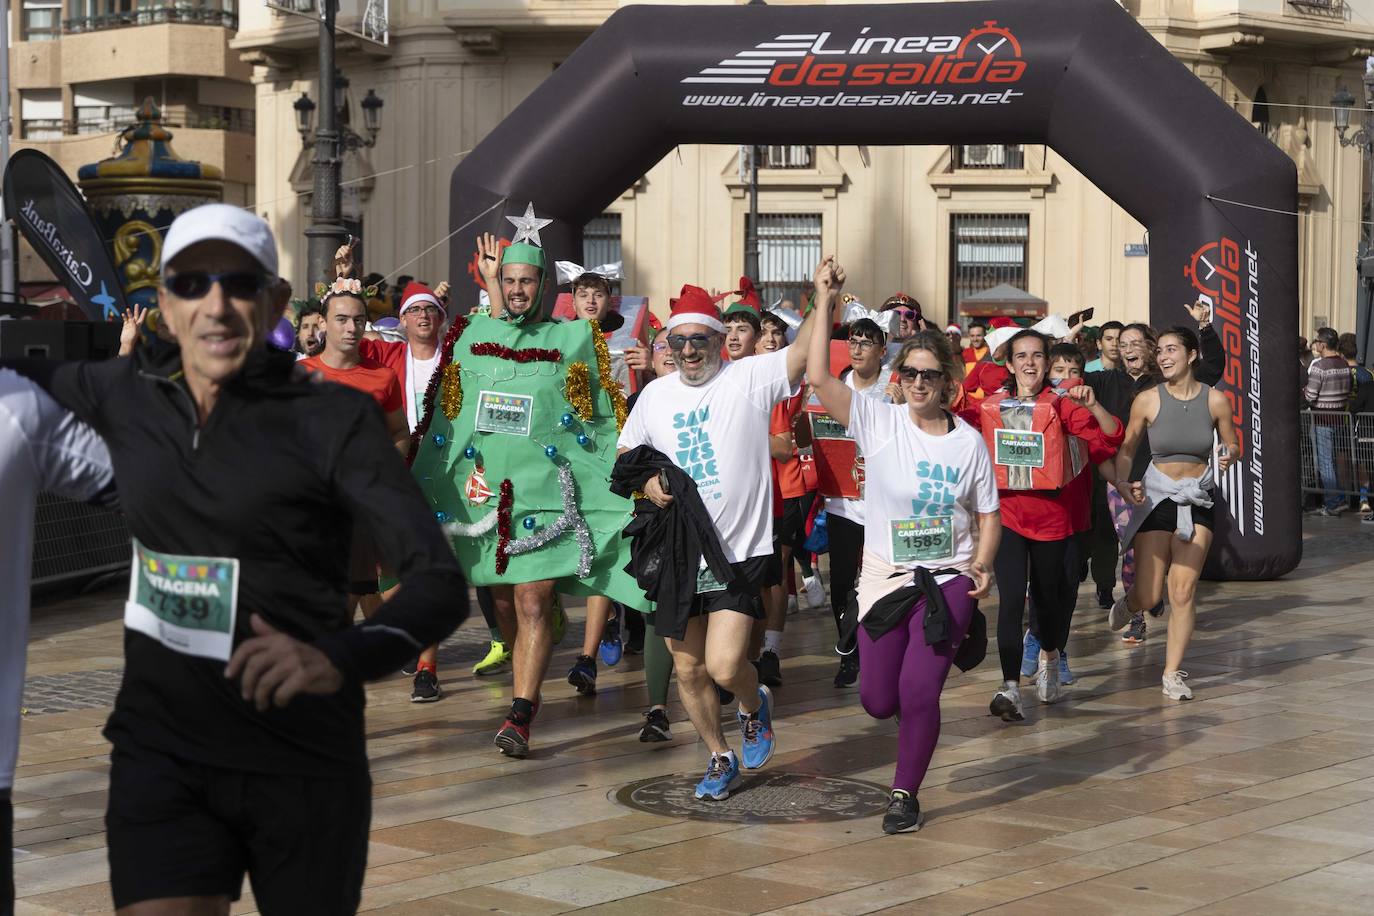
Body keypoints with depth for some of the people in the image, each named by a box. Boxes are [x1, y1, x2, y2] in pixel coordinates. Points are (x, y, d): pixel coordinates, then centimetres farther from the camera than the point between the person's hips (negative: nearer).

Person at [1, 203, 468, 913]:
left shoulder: (333, 419, -9)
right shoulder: (126, 397, 4)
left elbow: (440, 583, -18)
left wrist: (340, 659, -36)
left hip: (305, 767, -2)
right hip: (160, 754, 2)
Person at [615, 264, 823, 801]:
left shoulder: (748, 379, -5)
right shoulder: (655, 395, 8)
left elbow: (803, 352, -19)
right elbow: (625, 455, 18)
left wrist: (823, 298, -33)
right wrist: (646, 480, -3)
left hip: (740, 551, -4)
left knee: (725, 666, -15)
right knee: (689, 670, 11)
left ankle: (755, 708, 20)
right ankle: (720, 758, 33)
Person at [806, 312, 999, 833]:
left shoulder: (968, 440, 0)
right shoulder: (879, 422, -4)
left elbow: (988, 513, 8)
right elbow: (818, 378, -16)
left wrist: (982, 563, -10)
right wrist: (824, 304, -19)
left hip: (947, 579, -1)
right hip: (884, 575, 1)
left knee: (919, 692, -11)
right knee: (879, 701, 4)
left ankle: (905, 794, 9)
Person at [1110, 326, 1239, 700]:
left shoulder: (1215, 400, -4)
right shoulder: (1147, 400, -6)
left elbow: (1233, 446, 9)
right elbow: (1127, 449, 4)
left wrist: (1228, 456, -14)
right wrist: (1123, 482, -13)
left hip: (1197, 500, 1)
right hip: (1155, 497, -1)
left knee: (1184, 592, -3)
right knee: (1149, 596, -2)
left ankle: (1172, 672, 9)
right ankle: (1127, 604, 36)